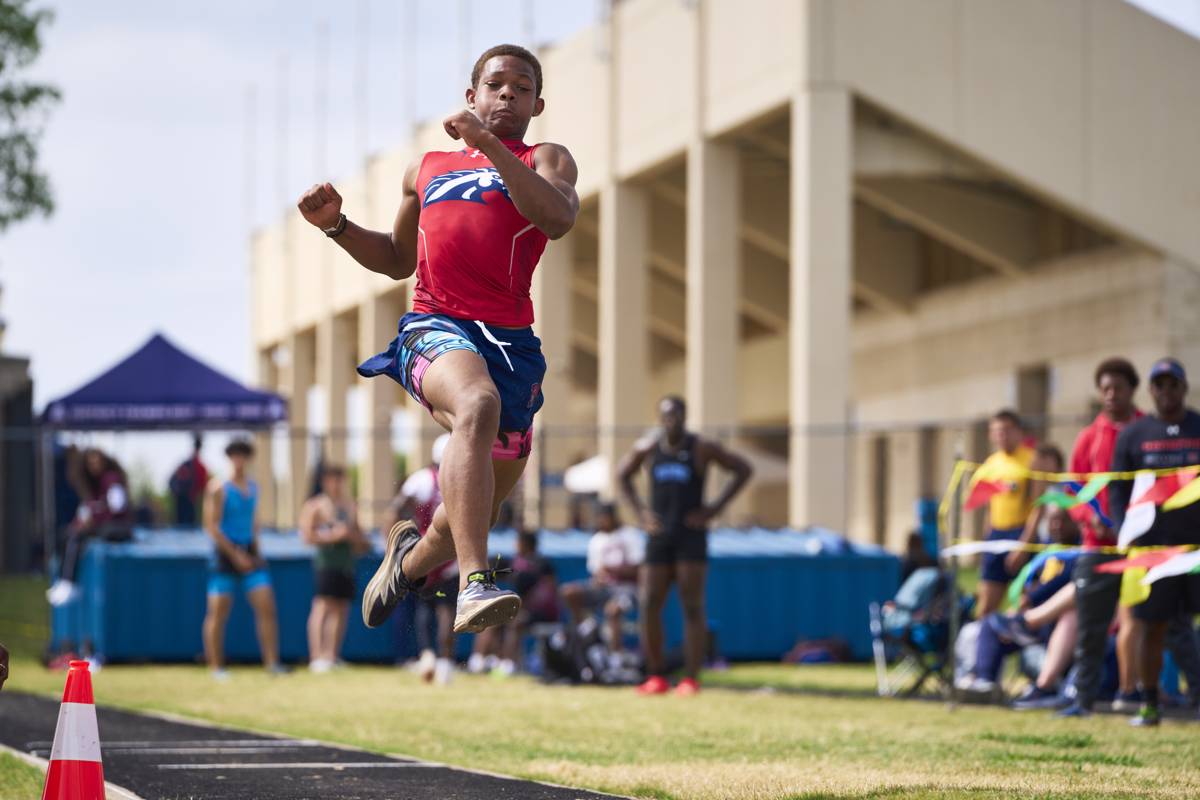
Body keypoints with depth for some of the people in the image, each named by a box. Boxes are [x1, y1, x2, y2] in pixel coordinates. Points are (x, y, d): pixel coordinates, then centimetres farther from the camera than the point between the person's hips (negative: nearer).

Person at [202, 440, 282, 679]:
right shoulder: (218, 488, -8)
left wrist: (255, 550, 11)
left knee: (266, 606, -5)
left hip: (249, 553, 5)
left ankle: (272, 662, -5)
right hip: (225, 553, -5)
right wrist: (235, 555, -14)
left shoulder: (253, 487, 11)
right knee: (218, 612, -2)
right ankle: (216, 666, 6)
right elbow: (211, 526, -12)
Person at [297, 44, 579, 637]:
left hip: (511, 341, 1)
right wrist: (336, 225, 18)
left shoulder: (546, 161, 12)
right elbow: (397, 260, 35)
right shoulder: (427, 169, 24)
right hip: (434, 326, -1)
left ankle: (412, 559, 46)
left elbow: (557, 219, -12)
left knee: (478, 510, 10)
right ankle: (474, 583, -49)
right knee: (477, 403, -37)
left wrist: (489, 144, -15)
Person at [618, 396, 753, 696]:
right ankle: (656, 677, 5)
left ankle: (691, 679, -7)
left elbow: (743, 469, 0)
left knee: (692, 607, -7)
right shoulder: (647, 448, 7)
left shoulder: (701, 448, -3)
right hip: (659, 535, 4)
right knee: (649, 606, -3)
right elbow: (623, 474, 24)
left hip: (691, 534, -4)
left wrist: (716, 507, -6)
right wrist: (639, 510, 10)